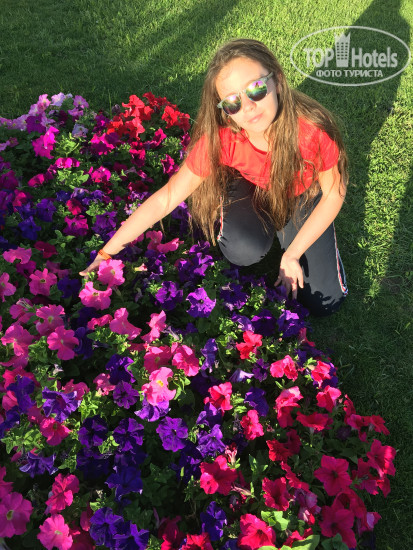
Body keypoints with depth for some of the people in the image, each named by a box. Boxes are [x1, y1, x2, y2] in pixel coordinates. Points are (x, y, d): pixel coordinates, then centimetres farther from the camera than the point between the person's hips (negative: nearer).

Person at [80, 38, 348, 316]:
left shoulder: (313, 130, -36)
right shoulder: (219, 138, -32)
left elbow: (334, 192, -18)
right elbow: (167, 197, -25)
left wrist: (293, 253, -19)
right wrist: (106, 253, -24)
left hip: (303, 193, 1)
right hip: (252, 187, 0)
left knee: (325, 302, -5)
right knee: (242, 251, -34)